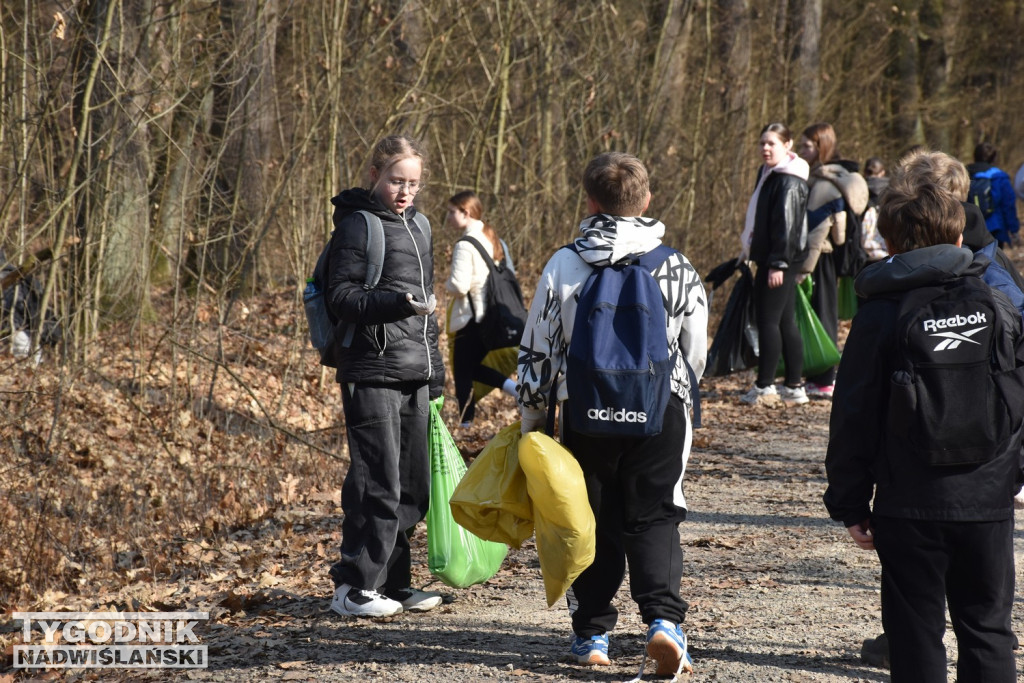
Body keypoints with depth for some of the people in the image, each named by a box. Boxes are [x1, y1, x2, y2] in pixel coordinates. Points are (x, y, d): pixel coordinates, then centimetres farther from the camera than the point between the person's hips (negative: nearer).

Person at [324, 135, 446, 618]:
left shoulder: (415, 226, 18)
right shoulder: (357, 225, -6)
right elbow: (342, 297, -12)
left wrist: (435, 374, 23)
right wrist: (395, 303, -27)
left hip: (414, 377, 8)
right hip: (372, 373, -8)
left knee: (412, 487, 8)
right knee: (378, 483, -9)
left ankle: (392, 582, 18)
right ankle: (354, 587, -2)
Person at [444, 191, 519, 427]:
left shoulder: (465, 245, -16)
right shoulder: (495, 240, 9)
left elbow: (459, 286, -23)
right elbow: (510, 274, 15)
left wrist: (447, 284, -2)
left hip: (471, 317, -8)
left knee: (463, 372, 3)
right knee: (473, 366, 21)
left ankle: (466, 422, 3)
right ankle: (512, 386, 2)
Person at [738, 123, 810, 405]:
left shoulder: (789, 182, -14)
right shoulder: (768, 175, 17)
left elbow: (786, 225, -19)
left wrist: (778, 263, -22)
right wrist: (750, 252, 20)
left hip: (779, 261, -10)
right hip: (770, 260, 10)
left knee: (768, 320, -7)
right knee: (785, 322, 10)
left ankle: (764, 385, -3)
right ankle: (794, 386, 13)